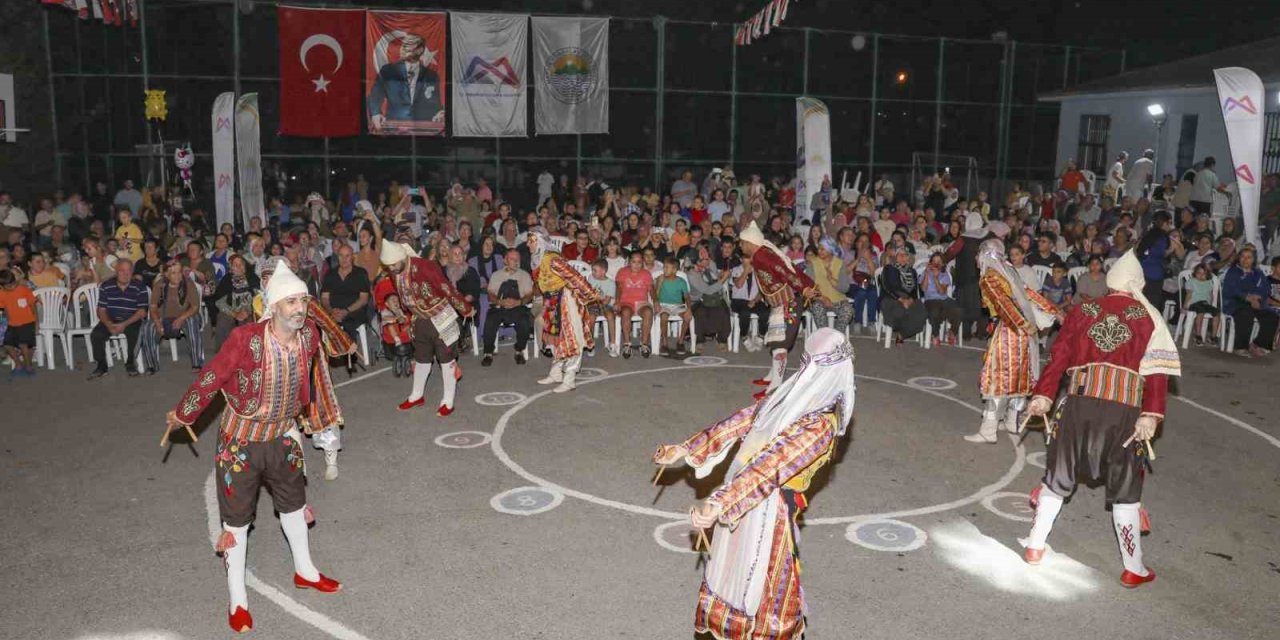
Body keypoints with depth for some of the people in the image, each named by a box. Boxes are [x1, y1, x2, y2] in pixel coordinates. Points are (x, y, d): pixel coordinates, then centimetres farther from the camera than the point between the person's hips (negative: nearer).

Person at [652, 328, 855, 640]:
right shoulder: (788, 396, -6)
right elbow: (738, 423, -7)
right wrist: (685, 449, -11)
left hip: (767, 509, -3)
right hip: (740, 498, 3)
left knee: (763, 586, 16)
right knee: (733, 570, 22)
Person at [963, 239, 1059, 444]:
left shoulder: (988, 278, -9)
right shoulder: (1009, 272, 15)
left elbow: (1003, 303, -20)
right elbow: (1031, 294, 15)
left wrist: (1022, 325, -29)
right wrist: (1054, 312, 18)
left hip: (1009, 330, -8)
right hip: (1024, 330, 8)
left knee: (998, 377, -6)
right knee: (1018, 374, 17)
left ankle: (988, 431, -7)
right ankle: (1012, 422, 29)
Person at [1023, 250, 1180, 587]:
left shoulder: (1082, 312, 10)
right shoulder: (1149, 318, 6)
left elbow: (1059, 357, 4)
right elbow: (1157, 372, -4)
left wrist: (1043, 395, 3)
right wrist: (1151, 415, -9)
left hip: (1079, 403, 1)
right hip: (1124, 411, -1)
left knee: (1058, 476, 15)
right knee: (1125, 490, 9)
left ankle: (1035, 546, 22)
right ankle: (1134, 569, 17)